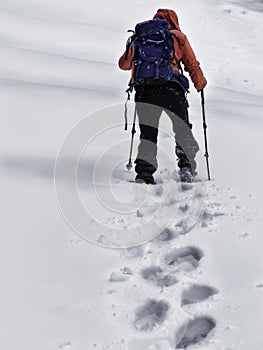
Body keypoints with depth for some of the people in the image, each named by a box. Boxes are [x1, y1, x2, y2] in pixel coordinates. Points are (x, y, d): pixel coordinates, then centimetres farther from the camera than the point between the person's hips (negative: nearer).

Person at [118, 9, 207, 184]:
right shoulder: (178, 36, 15)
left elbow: (124, 63, 20)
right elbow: (192, 65, 14)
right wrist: (200, 84, 31)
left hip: (144, 89, 2)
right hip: (171, 88, -1)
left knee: (148, 135, 11)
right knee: (183, 131, 14)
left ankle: (144, 173, -2)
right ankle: (187, 169, 2)